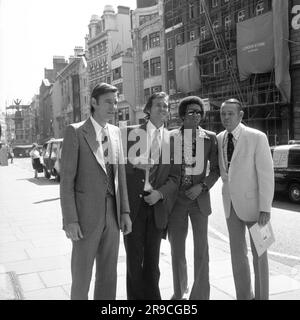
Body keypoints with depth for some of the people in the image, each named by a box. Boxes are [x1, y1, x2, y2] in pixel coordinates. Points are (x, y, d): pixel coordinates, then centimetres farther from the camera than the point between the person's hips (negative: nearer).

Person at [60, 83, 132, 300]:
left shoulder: (116, 132, 8)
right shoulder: (75, 132, -8)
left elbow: (120, 174, 11)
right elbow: (67, 179, -11)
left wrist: (125, 211, 6)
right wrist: (70, 220, -14)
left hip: (112, 213, 5)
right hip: (86, 215, -5)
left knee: (108, 273, 14)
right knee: (81, 275, 7)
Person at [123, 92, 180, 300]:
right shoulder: (131, 132, 2)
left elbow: (175, 176, 4)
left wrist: (160, 193, -13)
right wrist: (135, 163, -19)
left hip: (157, 206, 1)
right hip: (133, 205, -1)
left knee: (152, 259, 11)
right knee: (134, 258, 5)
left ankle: (152, 295, 27)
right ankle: (135, 296, 22)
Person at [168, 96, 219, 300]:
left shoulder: (210, 138, 2)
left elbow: (216, 169, 6)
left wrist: (202, 186, -9)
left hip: (199, 198, -1)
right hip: (176, 199, 1)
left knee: (201, 249, 0)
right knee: (177, 248, 10)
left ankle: (200, 295, 14)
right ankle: (180, 291, 29)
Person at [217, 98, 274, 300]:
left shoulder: (257, 137, -14)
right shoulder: (220, 138, 3)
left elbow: (266, 174, -16)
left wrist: (265, 208, -18)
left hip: (252, 202, -5)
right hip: (231, 202, 5)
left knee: (258, 253, 8)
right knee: (237, 252, 12)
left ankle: (261, 296, 22)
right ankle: (243, 295, 26)